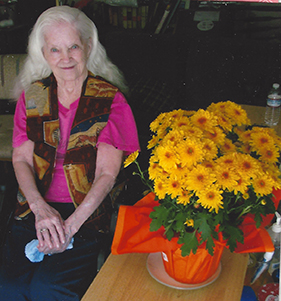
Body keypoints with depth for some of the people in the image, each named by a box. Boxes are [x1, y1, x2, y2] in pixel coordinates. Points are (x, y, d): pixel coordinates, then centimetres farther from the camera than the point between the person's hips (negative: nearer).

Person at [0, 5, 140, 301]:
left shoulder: (110, 100, -4)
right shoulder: (32, 96, 7)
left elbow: (107, 174, -9)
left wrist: (71, 225, -20)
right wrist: (40, 207, -15)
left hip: (88, 211, -3)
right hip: (36, 206, 3)